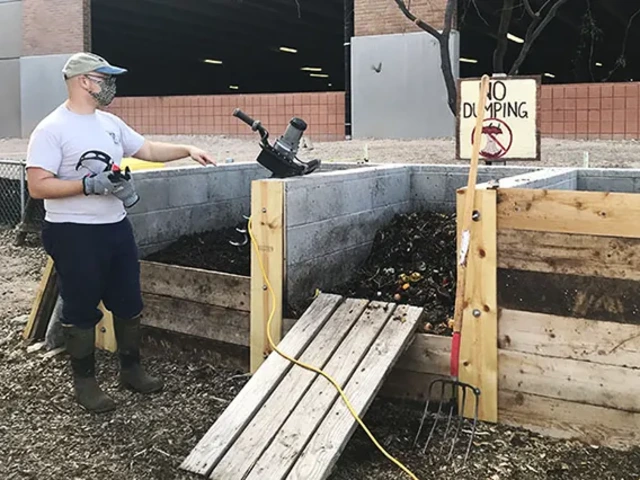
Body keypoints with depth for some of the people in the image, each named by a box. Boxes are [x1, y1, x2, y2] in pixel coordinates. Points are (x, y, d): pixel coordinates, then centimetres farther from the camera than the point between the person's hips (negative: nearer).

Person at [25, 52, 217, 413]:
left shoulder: (110, 122, 9)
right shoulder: (51, 130, -14)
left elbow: (148, 150, 17)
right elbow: (38, 186, -19)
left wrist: (187, 150, 5)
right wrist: (90, 184, -25)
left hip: (117, 227, 8)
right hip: (74, 234, -7)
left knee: (129, 304, 15)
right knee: (82, 310, 5)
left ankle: (131, 369, 31)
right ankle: (85, 382, 21)